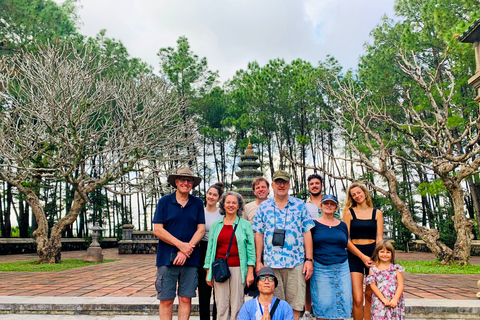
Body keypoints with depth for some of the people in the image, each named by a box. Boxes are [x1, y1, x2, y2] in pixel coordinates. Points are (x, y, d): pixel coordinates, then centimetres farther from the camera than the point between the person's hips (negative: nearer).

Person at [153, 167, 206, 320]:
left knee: (186, 299, 4)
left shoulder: (197, 203, 8)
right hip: (167, 258, -1)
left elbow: (201, 230, 4)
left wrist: (186, 250, -10)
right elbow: (157, 230, -3)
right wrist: (180, 245, -11)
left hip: (190, 259, 2)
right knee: (166, 300, 2)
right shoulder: (164, 201, 3)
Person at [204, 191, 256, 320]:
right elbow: (210, 249, 12)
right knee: (221, 305, 2)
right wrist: (208, 273, 8)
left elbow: (251, 249, 3)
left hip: (238, 268, -2)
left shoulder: (245, 225, 5)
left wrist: (250, 272, -4)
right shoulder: (216, 225, 11)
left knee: (237, 305, 1)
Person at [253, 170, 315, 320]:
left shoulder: (300, 205, 5)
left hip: (296, 263, -1)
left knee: (295, 304, 4)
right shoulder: (263, 207, 7)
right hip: (270, 263, 1)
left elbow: (307, 233, 4)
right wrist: (258, 261, 4)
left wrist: (309, 260, -2)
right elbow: (259, 234, 8)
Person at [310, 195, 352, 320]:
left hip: (342, 268, 3)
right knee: (322, 304, 0)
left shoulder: (342, 225, 11)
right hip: (321, 269, -3)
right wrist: (310, 263, -5)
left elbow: (345, 246, 17)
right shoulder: (314, 224, 2)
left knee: (342, 301, 5)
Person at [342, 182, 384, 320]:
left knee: (370, 296, 3)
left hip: (373, 254, 2)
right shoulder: (349, 212, 5)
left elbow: (379, 237, 6)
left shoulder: (377, 213, 10)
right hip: (354, 255, -2)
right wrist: (362, 256, -9)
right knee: (357, 299, -9)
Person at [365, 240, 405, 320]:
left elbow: (400, 285, 2)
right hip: (379, 301, -1)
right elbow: (373, 286, 0)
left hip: (395, 302, 1)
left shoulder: (396, 268, 7)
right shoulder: (373, 269, 5)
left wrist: (395, 300, -10)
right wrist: (383, 299, -10)